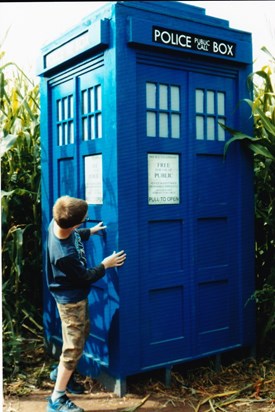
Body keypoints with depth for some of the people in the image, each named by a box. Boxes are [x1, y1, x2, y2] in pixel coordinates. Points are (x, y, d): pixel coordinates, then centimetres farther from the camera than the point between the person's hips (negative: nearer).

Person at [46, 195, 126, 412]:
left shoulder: (58, 223, -15)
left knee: (82, 332, 25)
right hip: (71, 298, -9)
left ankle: (61, 372, 42)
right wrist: (105, 265, -9)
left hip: (73, 294, 9)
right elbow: (85, 277, -21)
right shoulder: (65, 255, -39)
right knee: (74, 345, 0)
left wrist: (90, 231, 14)